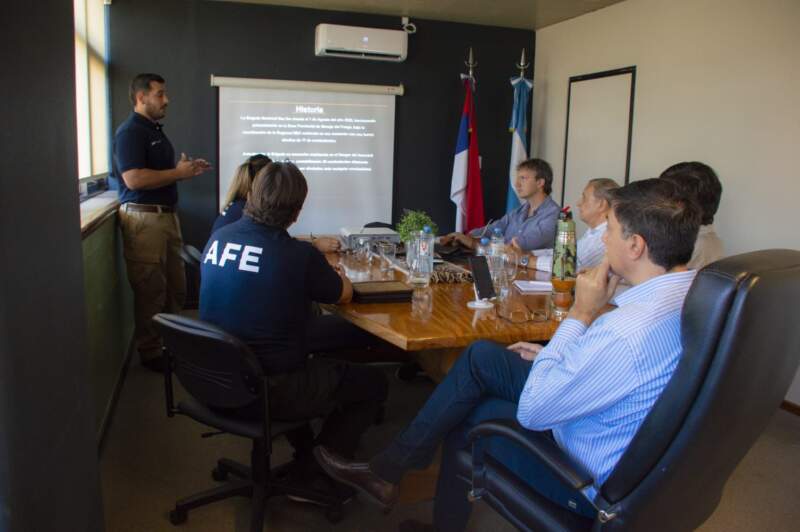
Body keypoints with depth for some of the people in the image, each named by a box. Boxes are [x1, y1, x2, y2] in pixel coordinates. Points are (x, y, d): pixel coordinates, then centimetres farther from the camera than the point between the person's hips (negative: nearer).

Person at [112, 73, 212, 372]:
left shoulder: (156, 130, 18)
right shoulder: (130, 132, -11)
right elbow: (134, 179, -23)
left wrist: (186, 170, 8)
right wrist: (179, 173, -13)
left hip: (167, 215, 9)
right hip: (143, 218, -9)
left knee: (175, 287, 14)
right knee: (151, 290, -2)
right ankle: (151, 353, 10)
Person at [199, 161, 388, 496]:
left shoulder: (217, 239, -3)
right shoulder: (300, 255, -20)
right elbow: (343, 295, 0)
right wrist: (337, 277, 23)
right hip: (269, 393, -7)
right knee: (374, 384, 10)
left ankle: (304, 450, 33)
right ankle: (318, 468, 11)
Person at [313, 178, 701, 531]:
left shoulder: (629, 332, -35)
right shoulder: (689, 288, -6)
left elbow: (532, 411, -24)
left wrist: (581, 314, -20)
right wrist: (559, 357, 6)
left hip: (589, 481, -8)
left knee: (466, 412, 5)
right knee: (480, 357, 6)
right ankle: (388, 469, 18)